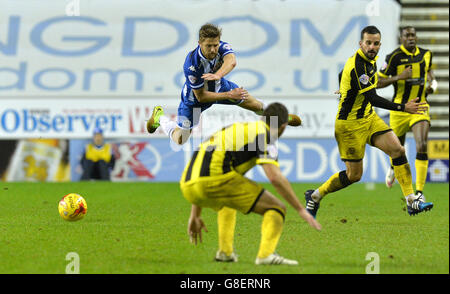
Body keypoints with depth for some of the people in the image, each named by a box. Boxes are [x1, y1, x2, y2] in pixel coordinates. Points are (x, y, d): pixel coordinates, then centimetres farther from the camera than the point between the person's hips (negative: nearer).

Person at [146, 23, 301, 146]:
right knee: (179, 140, 3)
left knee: (254, 104, 11)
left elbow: (231, 61, -53)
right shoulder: (191, 64, -39)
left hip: (219, 86, 4)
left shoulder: (222, 47, -29)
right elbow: (201, 96, -29)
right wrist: (228, 95, -33)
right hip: (195, 98, -4)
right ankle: (159, 116, 32)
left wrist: (218, 75, -73)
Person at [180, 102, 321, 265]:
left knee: (227, 201, 41)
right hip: (216, 179, -8)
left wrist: (195, 216, 38)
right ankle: (266, 254, -19)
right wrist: (301, 210, -3)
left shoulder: (234, 129, 32)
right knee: (277, 208, 2)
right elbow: (275, 177, -9)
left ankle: (225, 251, 30)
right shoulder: (264, 135, 7)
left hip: (187, 184, 8)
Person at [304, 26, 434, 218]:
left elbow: (342, 75, 21)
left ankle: (411, 201, -8)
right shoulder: (355, 66, -27)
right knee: (354, 175, -1)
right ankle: (315, 196, 20)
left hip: (368, 117, 9)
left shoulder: (370, 60, 3)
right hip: (350, 124, -9)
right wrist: (403, 108, -33)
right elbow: (372, 98, -30)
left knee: (397, 149, -8)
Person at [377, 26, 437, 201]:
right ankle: (393, 167, 53)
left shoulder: (426, 54, 5)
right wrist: (398, 77, -22)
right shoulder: (395, 57, -10)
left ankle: (419, 192, -16)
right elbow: (378, 82, -8)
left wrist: (432, 84, 7)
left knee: (422, 146, -18)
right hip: (400, 108, -2)